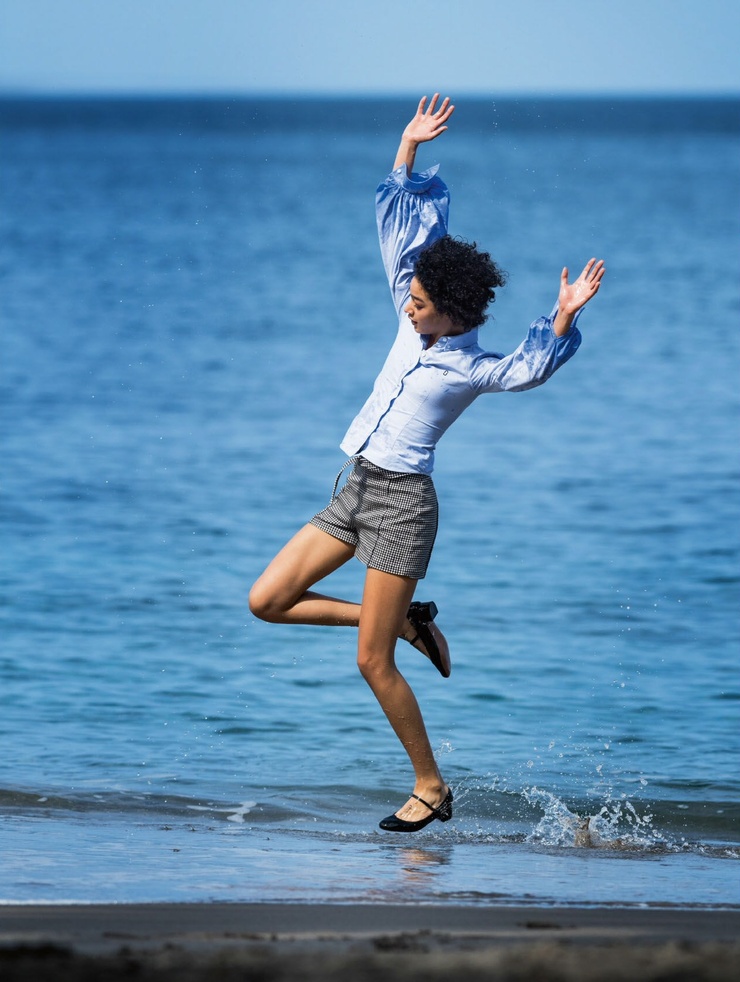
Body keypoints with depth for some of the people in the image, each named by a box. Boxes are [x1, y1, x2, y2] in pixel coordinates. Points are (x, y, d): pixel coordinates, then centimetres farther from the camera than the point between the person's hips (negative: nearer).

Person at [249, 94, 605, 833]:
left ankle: (431, 787, 8)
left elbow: (532, 368, -30)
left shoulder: (475, 367, -11)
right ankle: (406, 622, 17)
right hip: (355, 493, 8)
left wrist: (564, 318, -45)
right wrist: (409, 148, 3)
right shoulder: (413, 323, 6)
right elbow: (397, 227, 9)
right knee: (266, 602, 5)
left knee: (372, 662, -7)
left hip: (401, 503, -8)